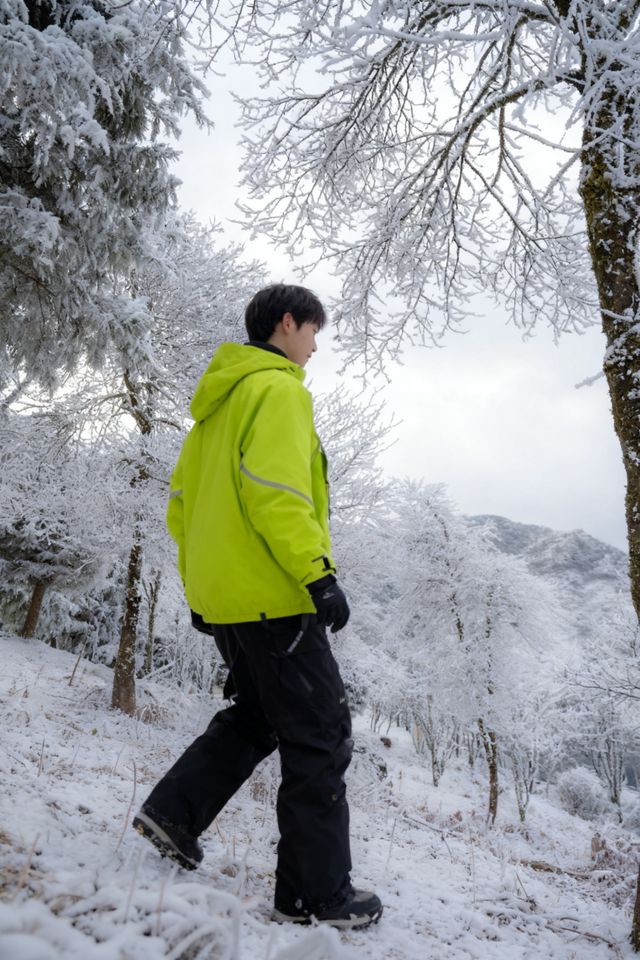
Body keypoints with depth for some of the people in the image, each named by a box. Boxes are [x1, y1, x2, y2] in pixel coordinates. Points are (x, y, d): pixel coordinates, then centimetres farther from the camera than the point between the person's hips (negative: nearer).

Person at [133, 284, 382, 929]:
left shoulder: (218, 398, 21)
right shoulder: (277, 388, -8)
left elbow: (181, 499, 21)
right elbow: (273, 489, -23)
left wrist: (197, 585, 23)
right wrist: (319, 573, -23)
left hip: (220, 598, 10)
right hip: (272, 593, -9)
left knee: (257, 716, 24)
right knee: (320, 737, 0)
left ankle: (174, 809, 18)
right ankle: (317, 895, 8)